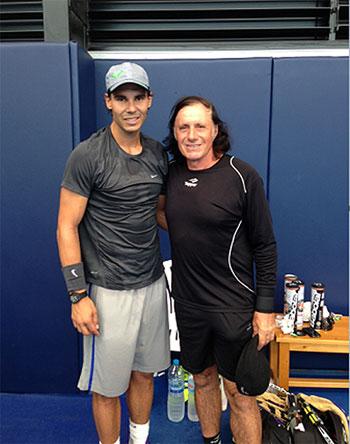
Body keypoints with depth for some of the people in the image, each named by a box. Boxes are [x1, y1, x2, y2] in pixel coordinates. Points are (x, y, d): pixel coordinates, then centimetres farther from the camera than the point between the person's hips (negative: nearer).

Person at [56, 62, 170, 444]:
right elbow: (67, 228, -12)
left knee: (144, 372, 21)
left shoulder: (157, 153, 6)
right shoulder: (87, 156, -13)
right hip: (110, 290, -5)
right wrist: (79, 295, -14)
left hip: (153, 283, 6)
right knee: (107, 387, 10)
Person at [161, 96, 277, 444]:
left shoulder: (243, 177, -12)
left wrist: (264, 308, -10)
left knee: (239, 392, 8)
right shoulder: (171, 174, 1)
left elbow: (265, 246, -9)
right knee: (203, 378, 23)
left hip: (233, 306, -4)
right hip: (187, 302, 5)